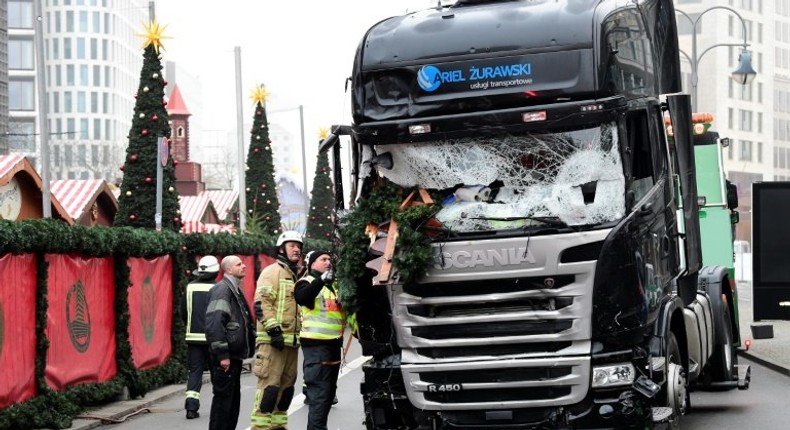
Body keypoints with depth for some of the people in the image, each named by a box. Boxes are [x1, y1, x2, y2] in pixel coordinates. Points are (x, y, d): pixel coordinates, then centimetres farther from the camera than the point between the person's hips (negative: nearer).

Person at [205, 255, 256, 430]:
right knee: (223, 398, -6)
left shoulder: (236, 290, 18)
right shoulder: (222, 289, -14)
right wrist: (222, 354, -24)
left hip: (234, 355, 10)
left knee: (233, 399, 14)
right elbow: (214, 324, -23)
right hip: (225, 357, -10)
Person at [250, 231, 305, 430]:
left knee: (287, 384, 11)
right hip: (273, 340, -9)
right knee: (270, 383, -12)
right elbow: (262, 304, -15)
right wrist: (274, 330, -21)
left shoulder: (297, 275, 21)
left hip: (292, 340, 9)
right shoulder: (272, 272, -5)